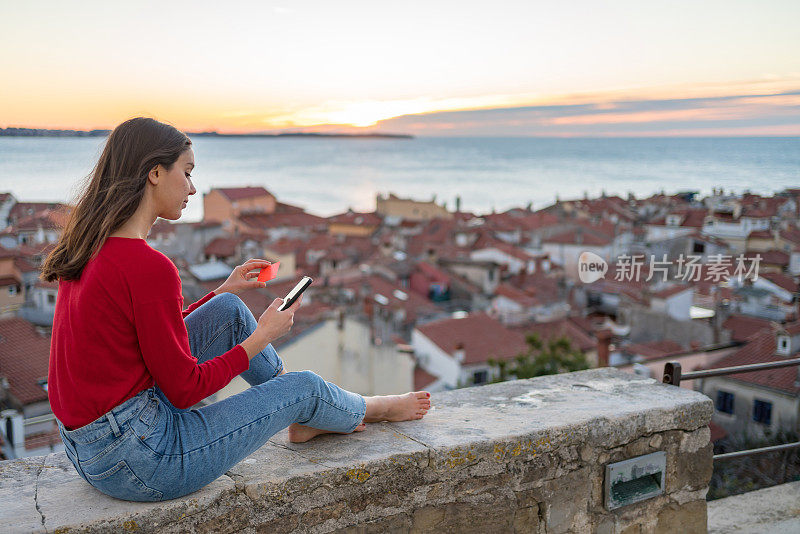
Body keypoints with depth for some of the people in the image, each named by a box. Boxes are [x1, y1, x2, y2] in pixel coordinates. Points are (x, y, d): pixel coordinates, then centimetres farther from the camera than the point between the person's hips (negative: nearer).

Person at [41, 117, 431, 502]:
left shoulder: (90, 246, 4)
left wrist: (224, 291, 17)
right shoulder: (149, 267, -25)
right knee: (302, 387, 5)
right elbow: (185, 389, -18)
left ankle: (304, 418, 27)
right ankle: (368, 410, 39)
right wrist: (262, 336, -5)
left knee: (228, 310, 11)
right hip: (139, 464, -9)